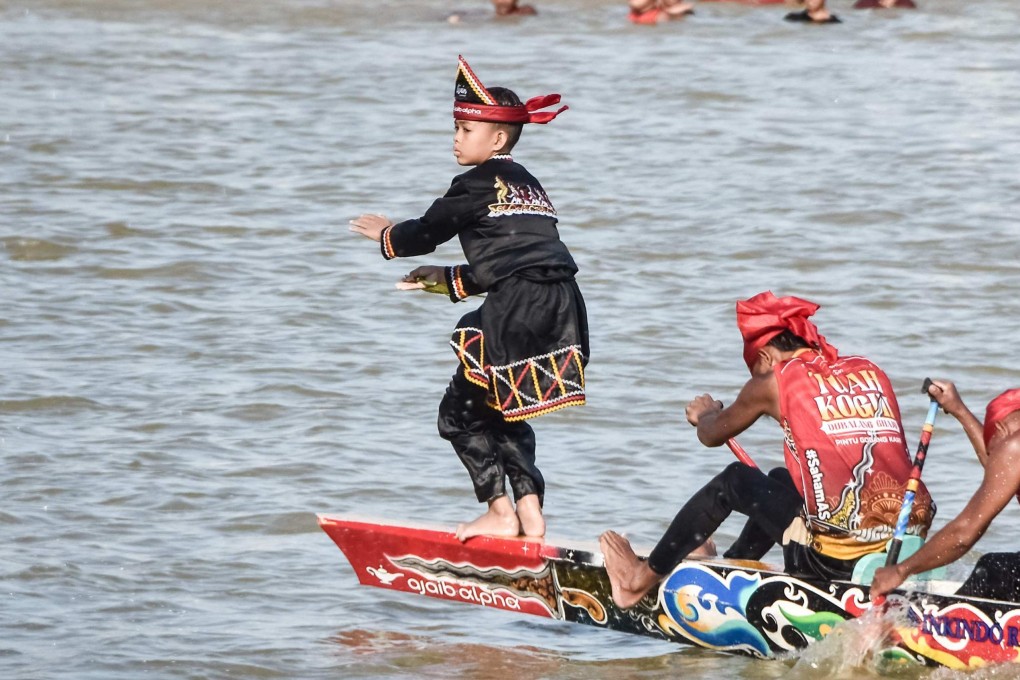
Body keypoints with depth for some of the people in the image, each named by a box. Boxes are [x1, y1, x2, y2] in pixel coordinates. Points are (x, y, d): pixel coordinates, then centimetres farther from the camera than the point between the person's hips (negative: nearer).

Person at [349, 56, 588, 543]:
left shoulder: (478, 184, -2)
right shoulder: (527, 184, 23)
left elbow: (428, 231, 7)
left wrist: (387, 237, 28)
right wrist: (450, 279, 36)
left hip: (518, 310, -8)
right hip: (561, 305, 8)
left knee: (461, 412, 4)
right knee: (501, 411, 21)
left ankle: (500, 512, 0)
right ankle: (530, 511, 13)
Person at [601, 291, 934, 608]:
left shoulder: (775, 381, 1)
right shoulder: (871, 373, 14)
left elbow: (711, 435, 18)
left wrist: (706, 414, 41)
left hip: (833, 560, -6)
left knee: (734, 481, 20)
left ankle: (645, 577, 33)